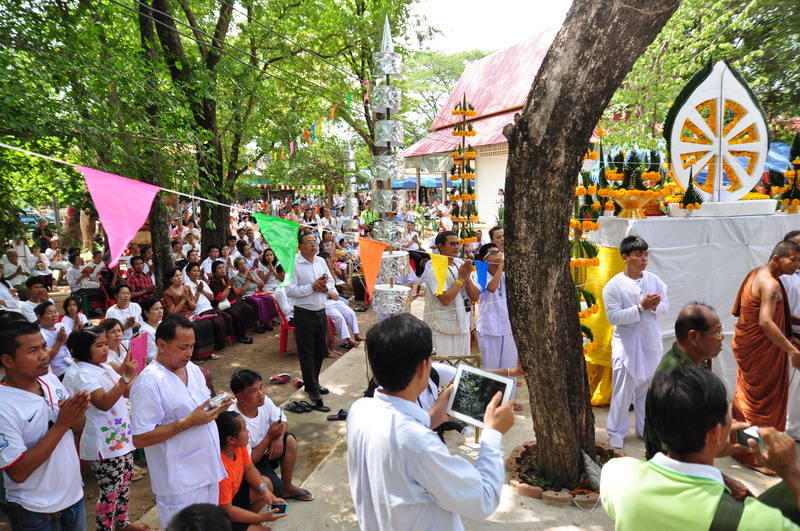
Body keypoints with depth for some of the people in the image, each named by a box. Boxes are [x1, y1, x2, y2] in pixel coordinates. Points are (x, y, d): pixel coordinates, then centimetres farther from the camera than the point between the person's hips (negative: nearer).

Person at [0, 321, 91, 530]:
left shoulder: (52, 380, -4)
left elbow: (78, 427, 7)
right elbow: (17, 472, -22)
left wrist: (77, 413, -15)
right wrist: (61, 424, -25)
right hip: (36, 513, -5)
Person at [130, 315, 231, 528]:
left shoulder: (192, 368, 4)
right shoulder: (148, 383, -21)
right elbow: (140, 439, -22)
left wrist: (216, 405, -6)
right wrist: (188, 422, -27)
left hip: (208, 468, 8)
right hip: (180, 482, -8)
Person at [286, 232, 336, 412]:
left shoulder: (321, 261, 7)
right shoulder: (294, 264, -13)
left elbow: (331, 281, 11)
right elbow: (290, 291, -19)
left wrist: (325, 287, -11)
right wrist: (312, 287, -22)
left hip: (321, 312, 7)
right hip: (304, 314, -6)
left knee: (320, 350, 17)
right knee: (307, 352, 4)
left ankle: (313, 382, 35)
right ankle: (312, 388, 17)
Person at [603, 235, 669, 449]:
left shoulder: (653, 279, 2)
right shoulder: (614, 285, -14)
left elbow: (665, 304, 8)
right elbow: (613, 316, -18)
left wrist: (655, 306, -15)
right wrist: (641, 307, -23)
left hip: (651, 343, 5)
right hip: (626, 345, -5)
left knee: (648, 388, 17)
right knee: (623, 391, 1)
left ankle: (645, 429, 34)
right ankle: (616, 433, 16)